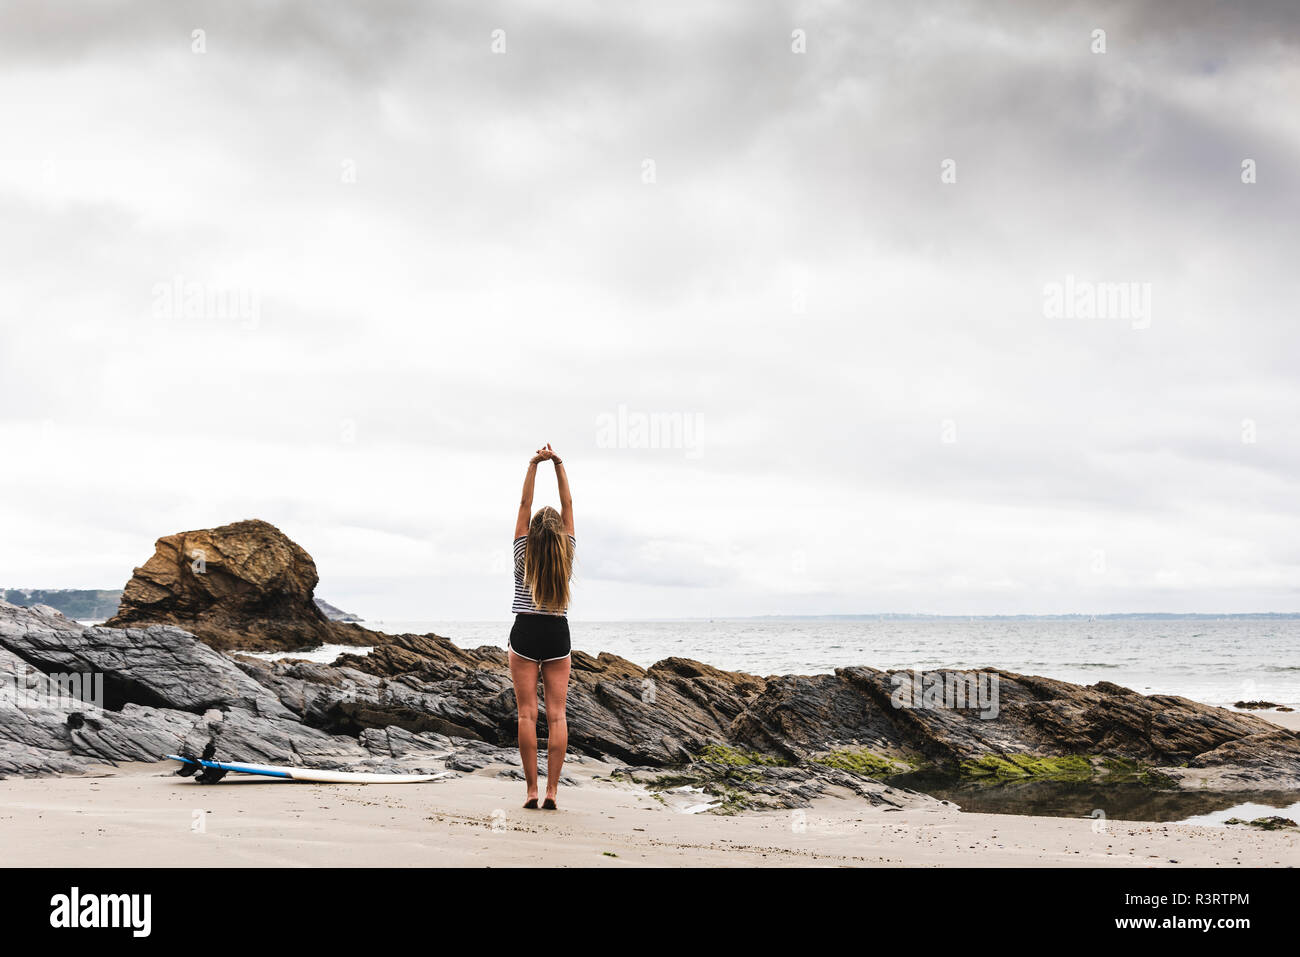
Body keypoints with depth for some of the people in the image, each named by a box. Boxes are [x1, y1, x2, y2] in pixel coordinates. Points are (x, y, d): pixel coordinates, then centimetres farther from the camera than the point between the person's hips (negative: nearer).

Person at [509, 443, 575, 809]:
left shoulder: (523, 553, -3)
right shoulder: (567, 553, 0)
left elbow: (525, 503, 0)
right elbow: (568, 504, 4)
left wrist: (534, 464, 0)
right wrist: (558, 465, 3)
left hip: (526, 632, -1)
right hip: (558, 634, 1)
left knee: (527, 714, -3)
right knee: (557, 715, -1)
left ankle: (532, 791, -8)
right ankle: (551, 791, -7)